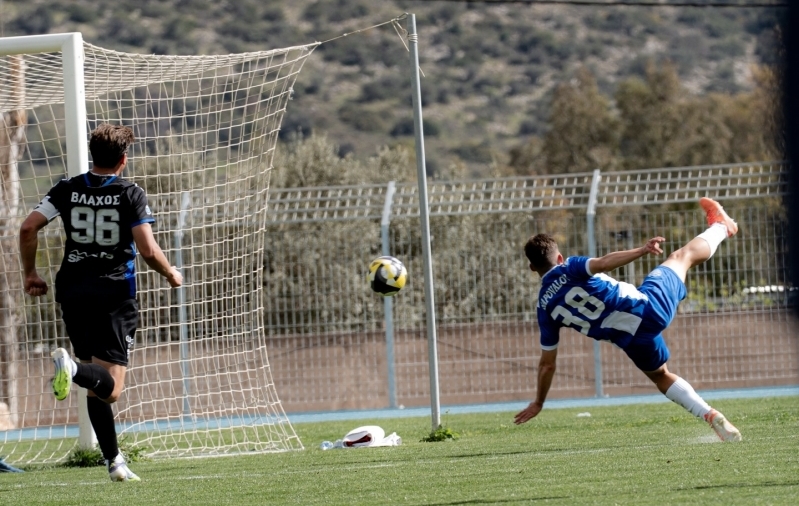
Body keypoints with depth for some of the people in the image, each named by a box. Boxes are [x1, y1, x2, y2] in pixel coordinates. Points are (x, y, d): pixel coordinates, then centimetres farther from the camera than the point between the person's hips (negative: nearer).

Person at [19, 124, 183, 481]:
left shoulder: (67, 190, 4)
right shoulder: (131, 195, -5)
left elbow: (29, 228, -4)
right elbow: (148, 250, -13)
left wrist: (29, 274, 9)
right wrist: (170, 274, 7)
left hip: (72, 291, 4)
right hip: (114, 295, -4)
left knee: (97, 387, 15)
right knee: (110, 389, -9)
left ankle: (114, 461, 13)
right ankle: (72, 367, -40)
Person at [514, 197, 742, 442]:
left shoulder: (545, 307, 6)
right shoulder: (569, 270, -3)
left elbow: (547, 363, 9)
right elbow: (603, 263, -26)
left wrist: (538, 403, 19)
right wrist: (642, 250, -30)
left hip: (633, 341, 2)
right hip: (649, 306, -2)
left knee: (662, 377, 30)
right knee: (683, 255, 22)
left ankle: (711, 416, 11)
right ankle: (719, 227, 51)